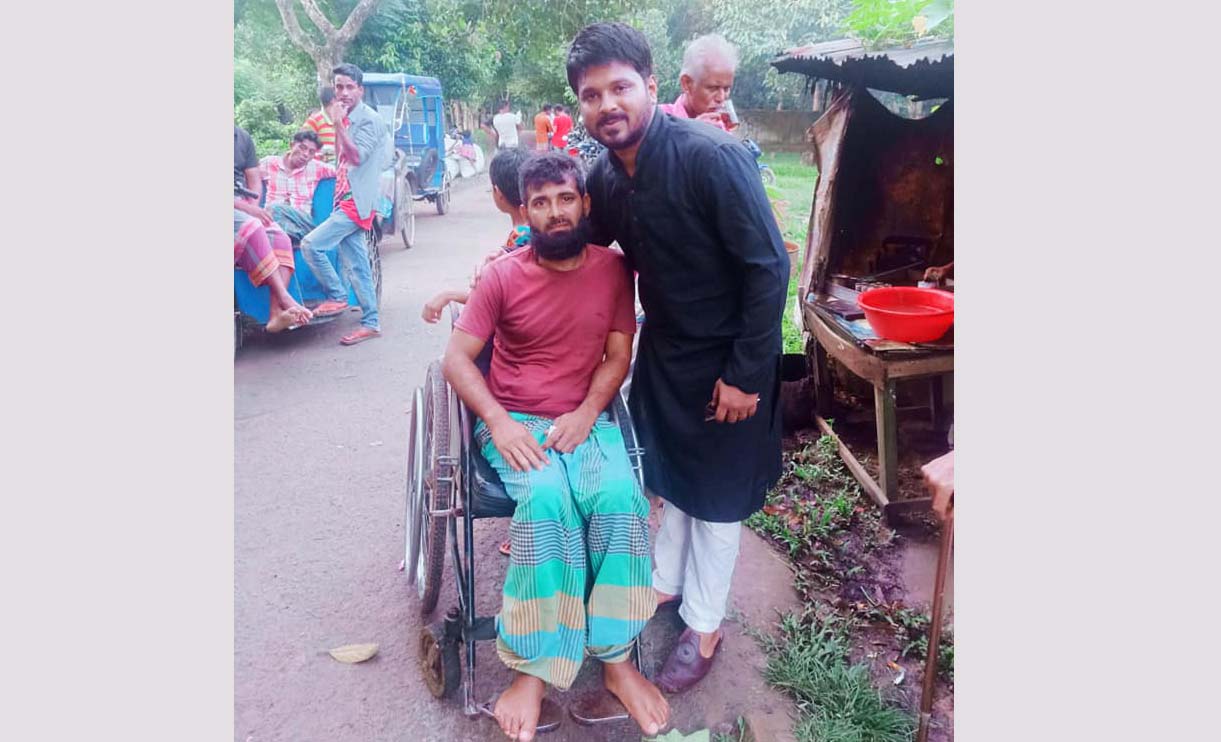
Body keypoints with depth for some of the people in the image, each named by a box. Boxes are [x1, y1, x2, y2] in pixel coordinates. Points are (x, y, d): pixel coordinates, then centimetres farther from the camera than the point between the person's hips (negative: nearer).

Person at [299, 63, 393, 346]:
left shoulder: (368, 119, -10)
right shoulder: (347, 119, 16)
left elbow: (357, 156, -21)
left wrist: (338, 124, -21)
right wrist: (337, 122, 15)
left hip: (356, 202, -9)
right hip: (346, 200, 9)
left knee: (311, 244, -14)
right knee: (357, 266, 8)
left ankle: (336, 297, 2)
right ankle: (370, 323, 13)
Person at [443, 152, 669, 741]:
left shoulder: (613, 268, 4)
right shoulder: (503, 276, -2)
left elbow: (618, 356, 4)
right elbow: (456, 357, -2)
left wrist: (585, 414, -12)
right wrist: (499, 421, -16)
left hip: (587, 419, 2)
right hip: (515, 423, -1)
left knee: (620, 499, -28)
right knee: (547, 500, -32)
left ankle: (615, 658, -12)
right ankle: (534, 669, -19)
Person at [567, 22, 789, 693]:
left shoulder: (712, 156, -25)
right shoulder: (606, 174, -4)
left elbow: (768, 265, -23)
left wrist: (746, 372, -21)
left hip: (727, 360, -6)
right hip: (662, 348, 6)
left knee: (714, 498, 9)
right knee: (666, 478, 20)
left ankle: (703, 627, 30)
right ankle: (665, 584, 43)